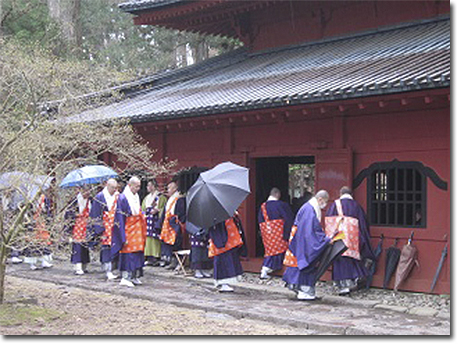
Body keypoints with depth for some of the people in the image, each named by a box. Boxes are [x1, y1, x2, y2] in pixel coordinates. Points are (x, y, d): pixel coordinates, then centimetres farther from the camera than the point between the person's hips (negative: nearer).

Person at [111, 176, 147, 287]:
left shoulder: (136, 197, 12)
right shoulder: (122, 198, -12)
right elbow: (120, 218, -14)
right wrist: (123, 237, -18)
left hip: (137, 231, 8)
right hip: (128, 231, -8)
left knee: (138, 253, 8)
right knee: (127, 253, -8)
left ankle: (134, 276, 17)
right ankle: (125, 278, -4)